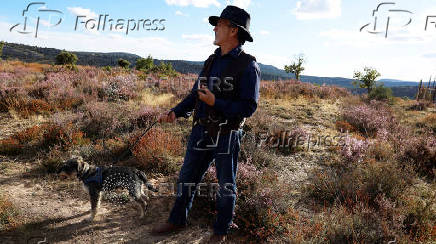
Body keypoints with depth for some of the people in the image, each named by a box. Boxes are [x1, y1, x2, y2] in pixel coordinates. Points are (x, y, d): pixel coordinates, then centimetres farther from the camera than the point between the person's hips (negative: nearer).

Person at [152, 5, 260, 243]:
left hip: (227, 136, -6)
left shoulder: (248, 66, -12)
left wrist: (216, 103, -23)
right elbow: (195, 95, 13)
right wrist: (175, 112, -1)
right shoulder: (211, 61, 9)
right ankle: (177, 220, 38)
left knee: (225, 187, 12)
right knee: (186, 178, 17)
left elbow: (248, 107, -15)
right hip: (201, 132, 7)